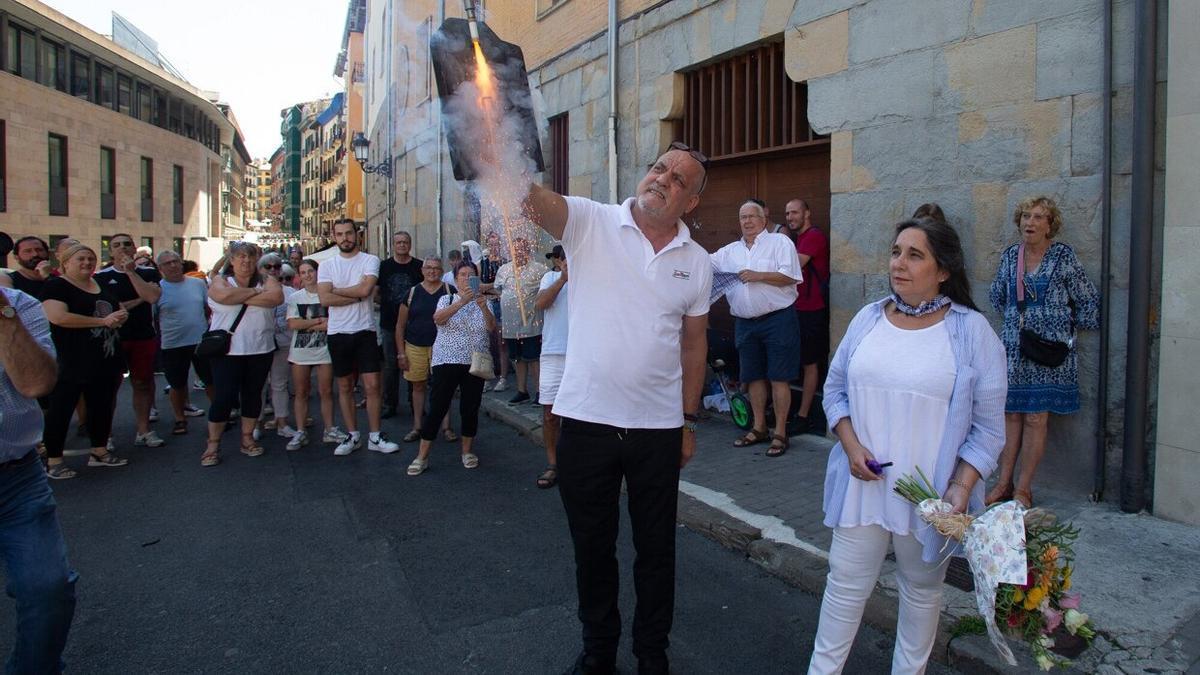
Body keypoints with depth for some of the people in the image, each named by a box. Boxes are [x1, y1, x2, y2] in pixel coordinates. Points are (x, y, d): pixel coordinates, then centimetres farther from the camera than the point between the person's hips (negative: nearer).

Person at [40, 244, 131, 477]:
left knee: (102, 406, 13)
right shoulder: (56, 286, -7)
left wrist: (121, 315, -5)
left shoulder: (102, 284, 14)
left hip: (106, 360, 7)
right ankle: (53, 461, 9)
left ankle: (99, 452, 26)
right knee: (61, 409, 1)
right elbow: (57, 317, -22)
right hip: (72, 363, -7)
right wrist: (102, 321, -21)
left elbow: (121, 309, 21)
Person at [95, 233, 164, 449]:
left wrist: (131, 271, -11)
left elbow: (153, 296, -13)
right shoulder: (101, 277, 3)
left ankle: (143, 430, 16)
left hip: (144, 337, 1)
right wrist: (138, 300, -8)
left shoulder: (148, 273, 6)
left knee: (142, 384, 7)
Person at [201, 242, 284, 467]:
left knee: (253, 394, 10)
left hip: (260, 349, 3)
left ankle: (247, 438, 23)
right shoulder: (220, 280, 4)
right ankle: (213, 444, 8)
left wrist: (241, 297, -13)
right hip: (227, 349, -2)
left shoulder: (267, 280, 8)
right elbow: (224, 296, -20)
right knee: (224, 396, -3)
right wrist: (255, 291, -10)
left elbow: (276, 297, -14)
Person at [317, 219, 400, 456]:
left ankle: (375, 437, 7)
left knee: (372, 385, -3)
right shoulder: (327, 265, 5)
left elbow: (366, 289, -17)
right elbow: (325, 299, -10)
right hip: (338, 332, 2)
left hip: (365, 331, -2)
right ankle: (353, 436, 20)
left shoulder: (370, 260, 0)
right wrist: (357, 295, -11)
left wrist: (337, 290, -6)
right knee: (345, 387, 10)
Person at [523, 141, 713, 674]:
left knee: (656, 548, 16)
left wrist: (689, 420, 11)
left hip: (658, 428, 2)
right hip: (585, 419, -1)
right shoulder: (590, 222, -5)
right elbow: (538, 202, -25)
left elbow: (694, 343, 10)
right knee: (591, 546, 16)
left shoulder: (697, 261, 4)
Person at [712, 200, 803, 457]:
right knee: (754, 376, 12)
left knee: (779, 378, -3)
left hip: (777, 318, -5)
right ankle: (759, 428, 24)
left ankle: (780, 433, 5)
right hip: (745, 322, 5)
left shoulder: (779, 242, 1)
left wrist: (758, 276, -15)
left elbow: (790, 276, -9)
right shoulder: (730, 251, 15)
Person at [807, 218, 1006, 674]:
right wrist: (851, 446, -6)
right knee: (846, 582, 11)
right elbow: (835, 388, 8)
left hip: (932, 491, -2)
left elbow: (987, 427, -5)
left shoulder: (972, 331, -7)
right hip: (864, 483, 2)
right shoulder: (868, 319, 2)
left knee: (922, 588, 17)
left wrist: (961, 487, -14)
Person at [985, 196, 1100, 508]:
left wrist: (1069, 328, 9)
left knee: (1036, 419, -1)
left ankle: (1023, 489, 7)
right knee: (1011, 414, 6)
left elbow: (1089, 301, 2)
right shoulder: (1010, 255, 6)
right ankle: (1004, 483, 14)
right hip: (1013, 347, 3)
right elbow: (997, 295, 22)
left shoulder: (1063, 256, -5)